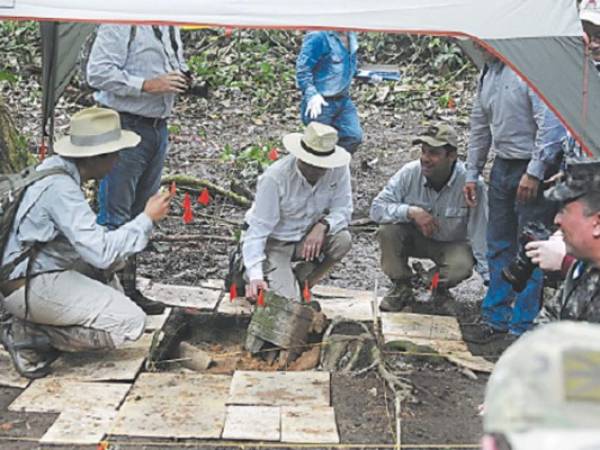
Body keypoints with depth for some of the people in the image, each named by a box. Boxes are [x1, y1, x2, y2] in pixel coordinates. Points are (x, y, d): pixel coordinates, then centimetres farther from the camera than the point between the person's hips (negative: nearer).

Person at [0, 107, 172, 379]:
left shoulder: (55, 168, 7)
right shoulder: (60, 187, -22)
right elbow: (102, 252, -26)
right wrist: (147, 219, -16)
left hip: (33, 270, 10)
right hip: (29, 286, -10)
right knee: (130, 322, -11)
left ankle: (34, 323, 8)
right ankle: (29, 337, -8)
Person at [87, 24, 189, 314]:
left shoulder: (169, 28, 15)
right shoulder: (122, 24, -12)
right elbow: (98, 72, -17)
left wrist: (183, 78, 5)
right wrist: (147, 85, -21)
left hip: (158, 126, 9)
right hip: (126, 125, -8)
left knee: (141, 213, 13)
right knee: (114, 216, -6)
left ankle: (128, 289, 22)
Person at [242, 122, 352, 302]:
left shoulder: (338, 169, -16)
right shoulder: (275, 178, -26)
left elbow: (343, 209, -10)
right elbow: (257, 229, -25)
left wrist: (323, 225, -33)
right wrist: (255, 276, -36)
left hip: (307, 238, 5)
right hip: (274, 243, -5)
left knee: (343, 240, -24)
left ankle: (300, 283, 1)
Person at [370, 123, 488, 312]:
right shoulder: (410, 173, -20)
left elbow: (481, 234, -23)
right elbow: (377, 208, -20)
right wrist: (411, 211, -37)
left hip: (452, 244, -2)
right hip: (415, 238, 2)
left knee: (461, 266, -33)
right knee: (387, 230, -27)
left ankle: (439, 286, 6)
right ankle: (401, 288, -4)